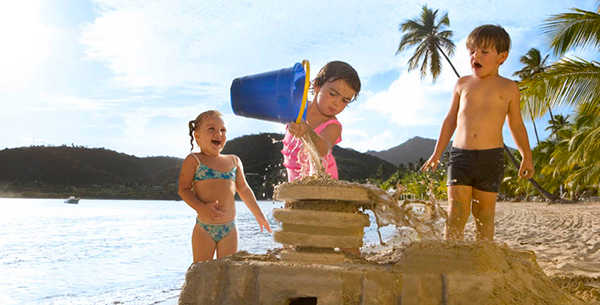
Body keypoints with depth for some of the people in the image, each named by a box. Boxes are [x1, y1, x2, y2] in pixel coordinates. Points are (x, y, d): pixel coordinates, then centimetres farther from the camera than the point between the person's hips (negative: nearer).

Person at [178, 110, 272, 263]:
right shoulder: (194, 160, -2)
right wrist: (201, 208, -22)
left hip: (229, 229, 4)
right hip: (204, 228, -3)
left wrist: (258, 214, 24)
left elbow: (244, 189, 19)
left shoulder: (234, 161, 10)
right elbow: (183, 189, -7)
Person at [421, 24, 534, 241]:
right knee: (456, 211, -5)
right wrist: (437, 152, 15)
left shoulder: (509, 88, 7)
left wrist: (526, 156, 10)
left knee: (484, 214, 5)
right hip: (460, 154, 1)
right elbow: (450, 120, 16)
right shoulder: (462, 84, 11)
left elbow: (516, 125, 14)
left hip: (491, 157, -1)